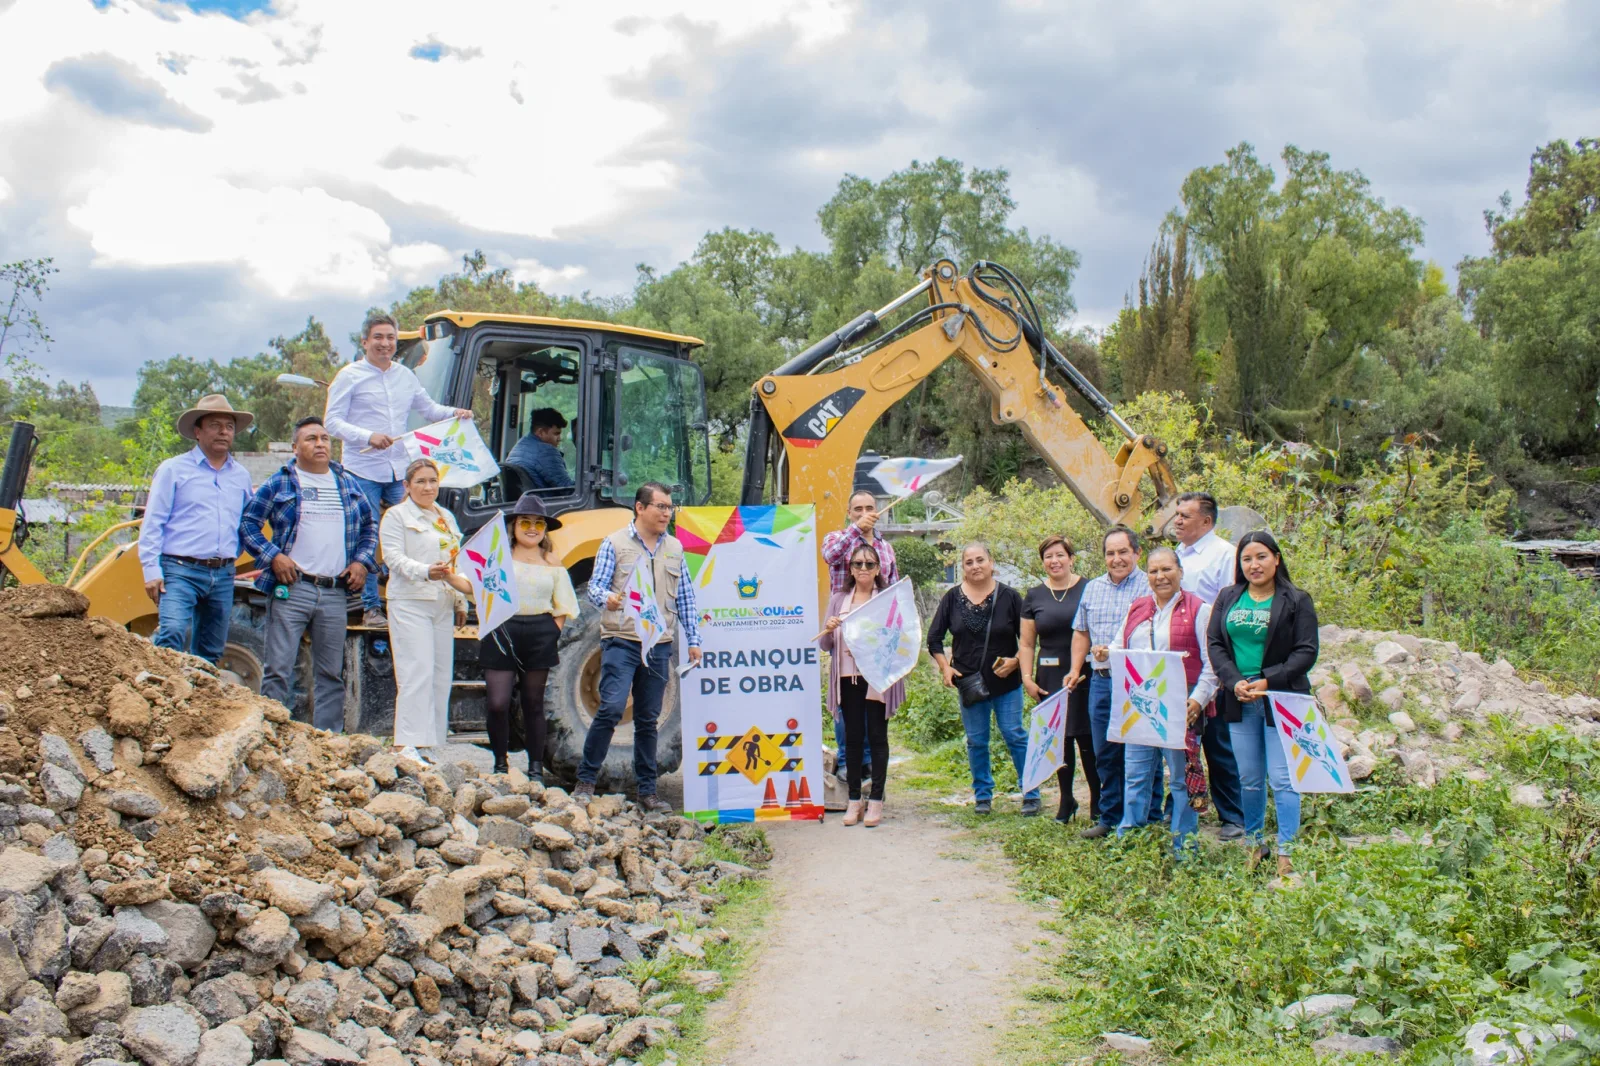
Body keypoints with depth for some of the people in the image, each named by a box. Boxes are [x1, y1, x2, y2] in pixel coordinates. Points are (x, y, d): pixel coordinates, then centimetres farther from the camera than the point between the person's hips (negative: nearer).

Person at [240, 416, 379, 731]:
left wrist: (362, 561, 8)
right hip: (292, 589, -4)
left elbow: (370, 525, 23)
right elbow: (248, 523, 2)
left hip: (335, 594, 4)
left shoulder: (347, 484, 16)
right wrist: (273, 557, -10)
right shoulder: (279, 483, 4)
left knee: (331, 673, 9)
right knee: (278, 670, -4)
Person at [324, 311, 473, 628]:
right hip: (363, 471, -5)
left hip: (399, 471, 5)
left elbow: (428, 408, 22)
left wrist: (454, 413, 2)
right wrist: (368, 437, -20)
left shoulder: (405, 376, 13)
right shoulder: (350, 375, -2)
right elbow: (332, 421, -6)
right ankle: (371, 607, 7)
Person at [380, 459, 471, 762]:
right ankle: (408, 746, -14)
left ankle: (434, 744, 12)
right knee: (417, 673, -14)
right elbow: (395, 558, -12)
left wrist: (461, 602, 18)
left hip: (443, 606, 7)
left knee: (441, 676, 6)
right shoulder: (396, 516, -1)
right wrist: (426, 572, -29)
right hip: (410, 603, -7)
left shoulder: (447, 518, 18)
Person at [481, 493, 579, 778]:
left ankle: (536, 768, 17)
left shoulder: (552, 562, 10)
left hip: (540, 636, 1)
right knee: (498, 703, -8)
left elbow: (563, 606, 11)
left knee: (533, 703, 9)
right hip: (502, 633, -1)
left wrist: (552, 633, -1)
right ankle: (500, 763, 9)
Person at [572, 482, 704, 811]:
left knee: (648, 719, 9)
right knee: (611, 708, -15)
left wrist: (693, 640, 11)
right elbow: (595, 586, -4)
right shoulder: (615, 543, 1)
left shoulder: (675, 548, 13)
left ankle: (647, 790, 17)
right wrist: (606, 598, -27)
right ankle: (585, 780, -1)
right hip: (621, 641, -4)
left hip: (659, 645, 4)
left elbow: (685, 599, 15)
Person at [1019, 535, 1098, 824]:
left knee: (1088, 738, -3)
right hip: (1051, 678, 2)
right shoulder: (1034, 596, 8)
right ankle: (1066, 799, 21)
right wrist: (1027, 677, 0)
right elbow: (1027, 644, 10)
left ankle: (1098, 800, 11)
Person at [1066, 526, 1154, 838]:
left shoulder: (1149, 587, -5)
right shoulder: (1092, 588, 15)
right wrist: (1076, 669, 12)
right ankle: (1110, 818, 20)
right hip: (1100, 681, 6)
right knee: (1105, 755, 10)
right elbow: (1081, 632, 21)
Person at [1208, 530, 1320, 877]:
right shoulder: (1227, 598, 11)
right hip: (1239, 702, 4)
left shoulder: (1296, 600, 1)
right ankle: (1254, 844, 24)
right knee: (1248, 780, 10)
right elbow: (1215, 644, 7)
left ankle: (1286, 853, 1)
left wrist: (1268, 682, -15)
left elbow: (1306, 652, -5)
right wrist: (1234, 682, -9)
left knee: (1282, 779, -4)